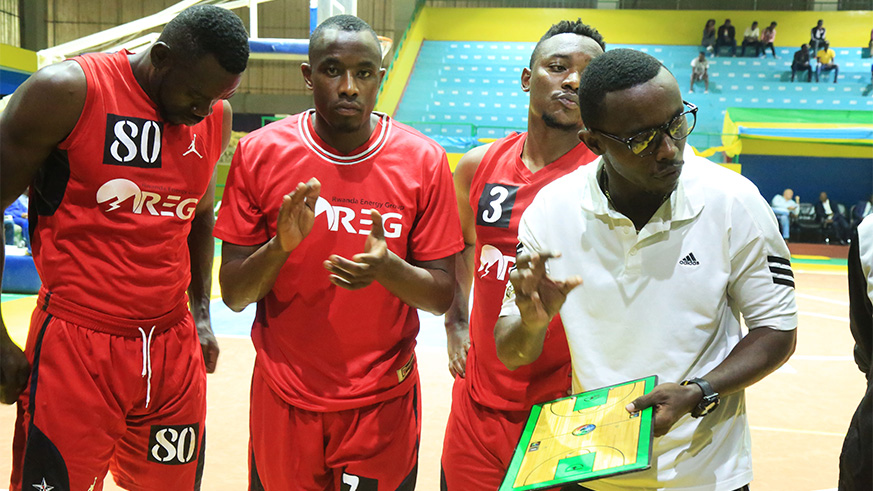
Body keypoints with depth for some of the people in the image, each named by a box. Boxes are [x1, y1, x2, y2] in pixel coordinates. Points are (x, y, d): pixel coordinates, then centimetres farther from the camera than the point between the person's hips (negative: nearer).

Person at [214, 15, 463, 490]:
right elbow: (233, 295, -5)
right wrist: (280, 246, -24)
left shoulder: (423, 160, -8)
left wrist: (388, 267, -25)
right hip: (283, 397, 1)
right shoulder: (260, 152, -7)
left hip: (383, 401, 0)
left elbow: (442, 296, -5)